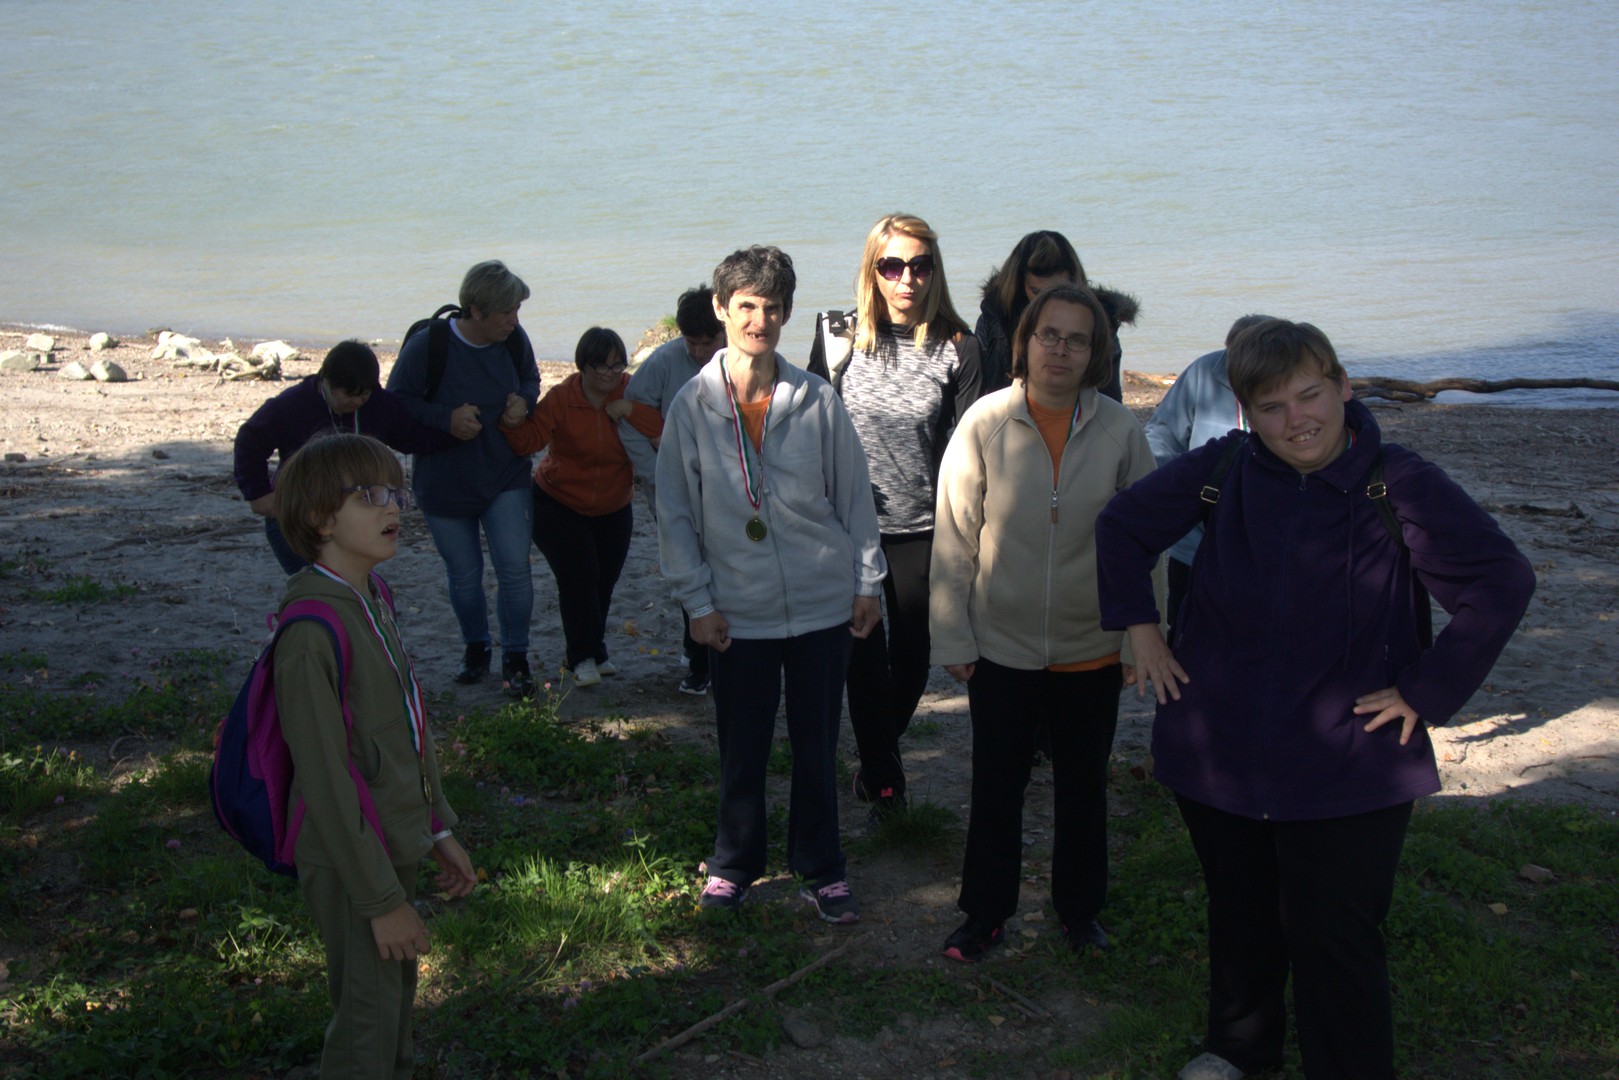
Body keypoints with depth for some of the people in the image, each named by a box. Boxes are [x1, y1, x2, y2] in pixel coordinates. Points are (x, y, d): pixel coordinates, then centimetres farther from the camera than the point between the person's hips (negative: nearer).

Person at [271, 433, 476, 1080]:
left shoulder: (371, 599, 5)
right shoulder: (311, 632, -25)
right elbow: (327, 779, -24)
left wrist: (439, 831, 16)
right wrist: (382, 899, -20)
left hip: (395, 846, 9)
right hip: (349, 863, -9)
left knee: (397, 995, 23)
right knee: (368, 1020, 3)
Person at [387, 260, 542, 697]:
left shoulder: (515, 340, -8)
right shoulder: (427, 345, -20)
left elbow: (531, 379, 12)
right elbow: (396, 400, -12)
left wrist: (524, 399, -11)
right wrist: (446, 418, -26)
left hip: (506, 480, 2)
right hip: (444, 484, -1)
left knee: (515, 567, -6)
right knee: (464, 573, 13)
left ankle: (515, 657, 11)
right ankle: (475, 646, 37)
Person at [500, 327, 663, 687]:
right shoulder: (560, 398, -15)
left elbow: (664, 429, -20)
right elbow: (530, 441, -22)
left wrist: (630, 410, -31)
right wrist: (514, 423, -41)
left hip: (613, 509, 3)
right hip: (559, 505, -3)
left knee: (604, 580, 7)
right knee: (578, 577, -13)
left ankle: (595, 652, 27)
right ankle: (584, 657, 1)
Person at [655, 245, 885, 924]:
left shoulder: (818, 401, -3)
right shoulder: (692, 405, -4)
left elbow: (853, 493, 5)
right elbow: (675, 512, 1)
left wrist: (868, 582, 6)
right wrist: (696, 599, -2)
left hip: (824, 605, 1)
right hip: (738, 611, 0)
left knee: (817, 747, 10)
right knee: (741, 750, 9)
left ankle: (820, 870, 26)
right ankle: (733, 864, 29)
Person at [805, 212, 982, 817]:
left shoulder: (957, 347, -4)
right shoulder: (839, 334, -2)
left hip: (924, 530, 0)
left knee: (911, 655, 12)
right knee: (864, 657, 5)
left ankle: (881, 752, 40)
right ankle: (883, 776, 22)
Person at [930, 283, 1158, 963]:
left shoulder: (1119, 430, -7)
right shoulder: (985, 423, -10)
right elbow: (953, 540, -5)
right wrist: (953, 639, -4)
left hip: (1093, 650, 1)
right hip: (1002, 650, -1)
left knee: (1084, 788, 18)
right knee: (996, 788, 12)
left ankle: (1080, 907, 38)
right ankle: (986, 913, 31)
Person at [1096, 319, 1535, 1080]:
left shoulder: (1398, 485, -14)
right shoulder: (1222, 470, -5)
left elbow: (1501, 582, -14)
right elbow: (1122, 525, 9)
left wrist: (1425, 694, -15)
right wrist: (1140, 628, 3)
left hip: (1346, 767, -4)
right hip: (1220, 753, 4)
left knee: (1333, 938, 1)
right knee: (1239, 916, 22)